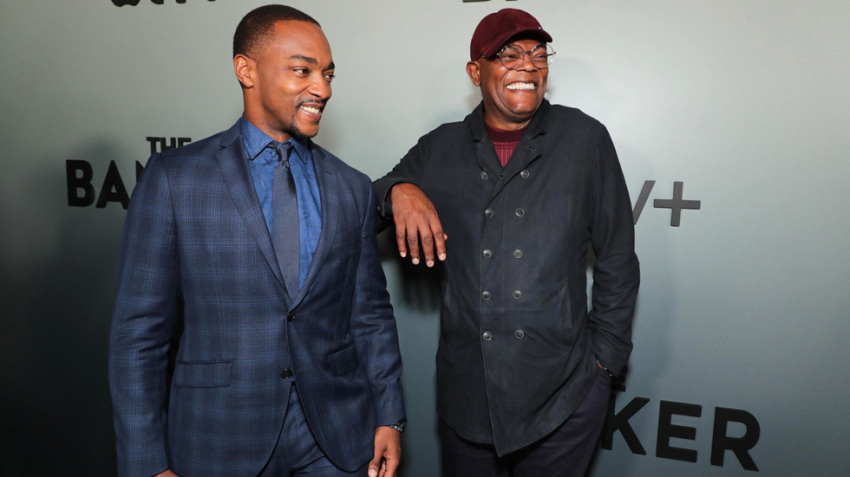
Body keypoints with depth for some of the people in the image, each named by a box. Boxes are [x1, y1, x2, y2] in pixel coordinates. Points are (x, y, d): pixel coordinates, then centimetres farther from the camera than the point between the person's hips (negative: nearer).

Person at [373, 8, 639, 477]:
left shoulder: (585, 139, -2)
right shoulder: (439, 150, 2)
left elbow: (616, 259, 2)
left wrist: (605, 358, 3)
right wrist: (399, 190, -13)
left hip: (562, 396, -1)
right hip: (465, 391, 2)